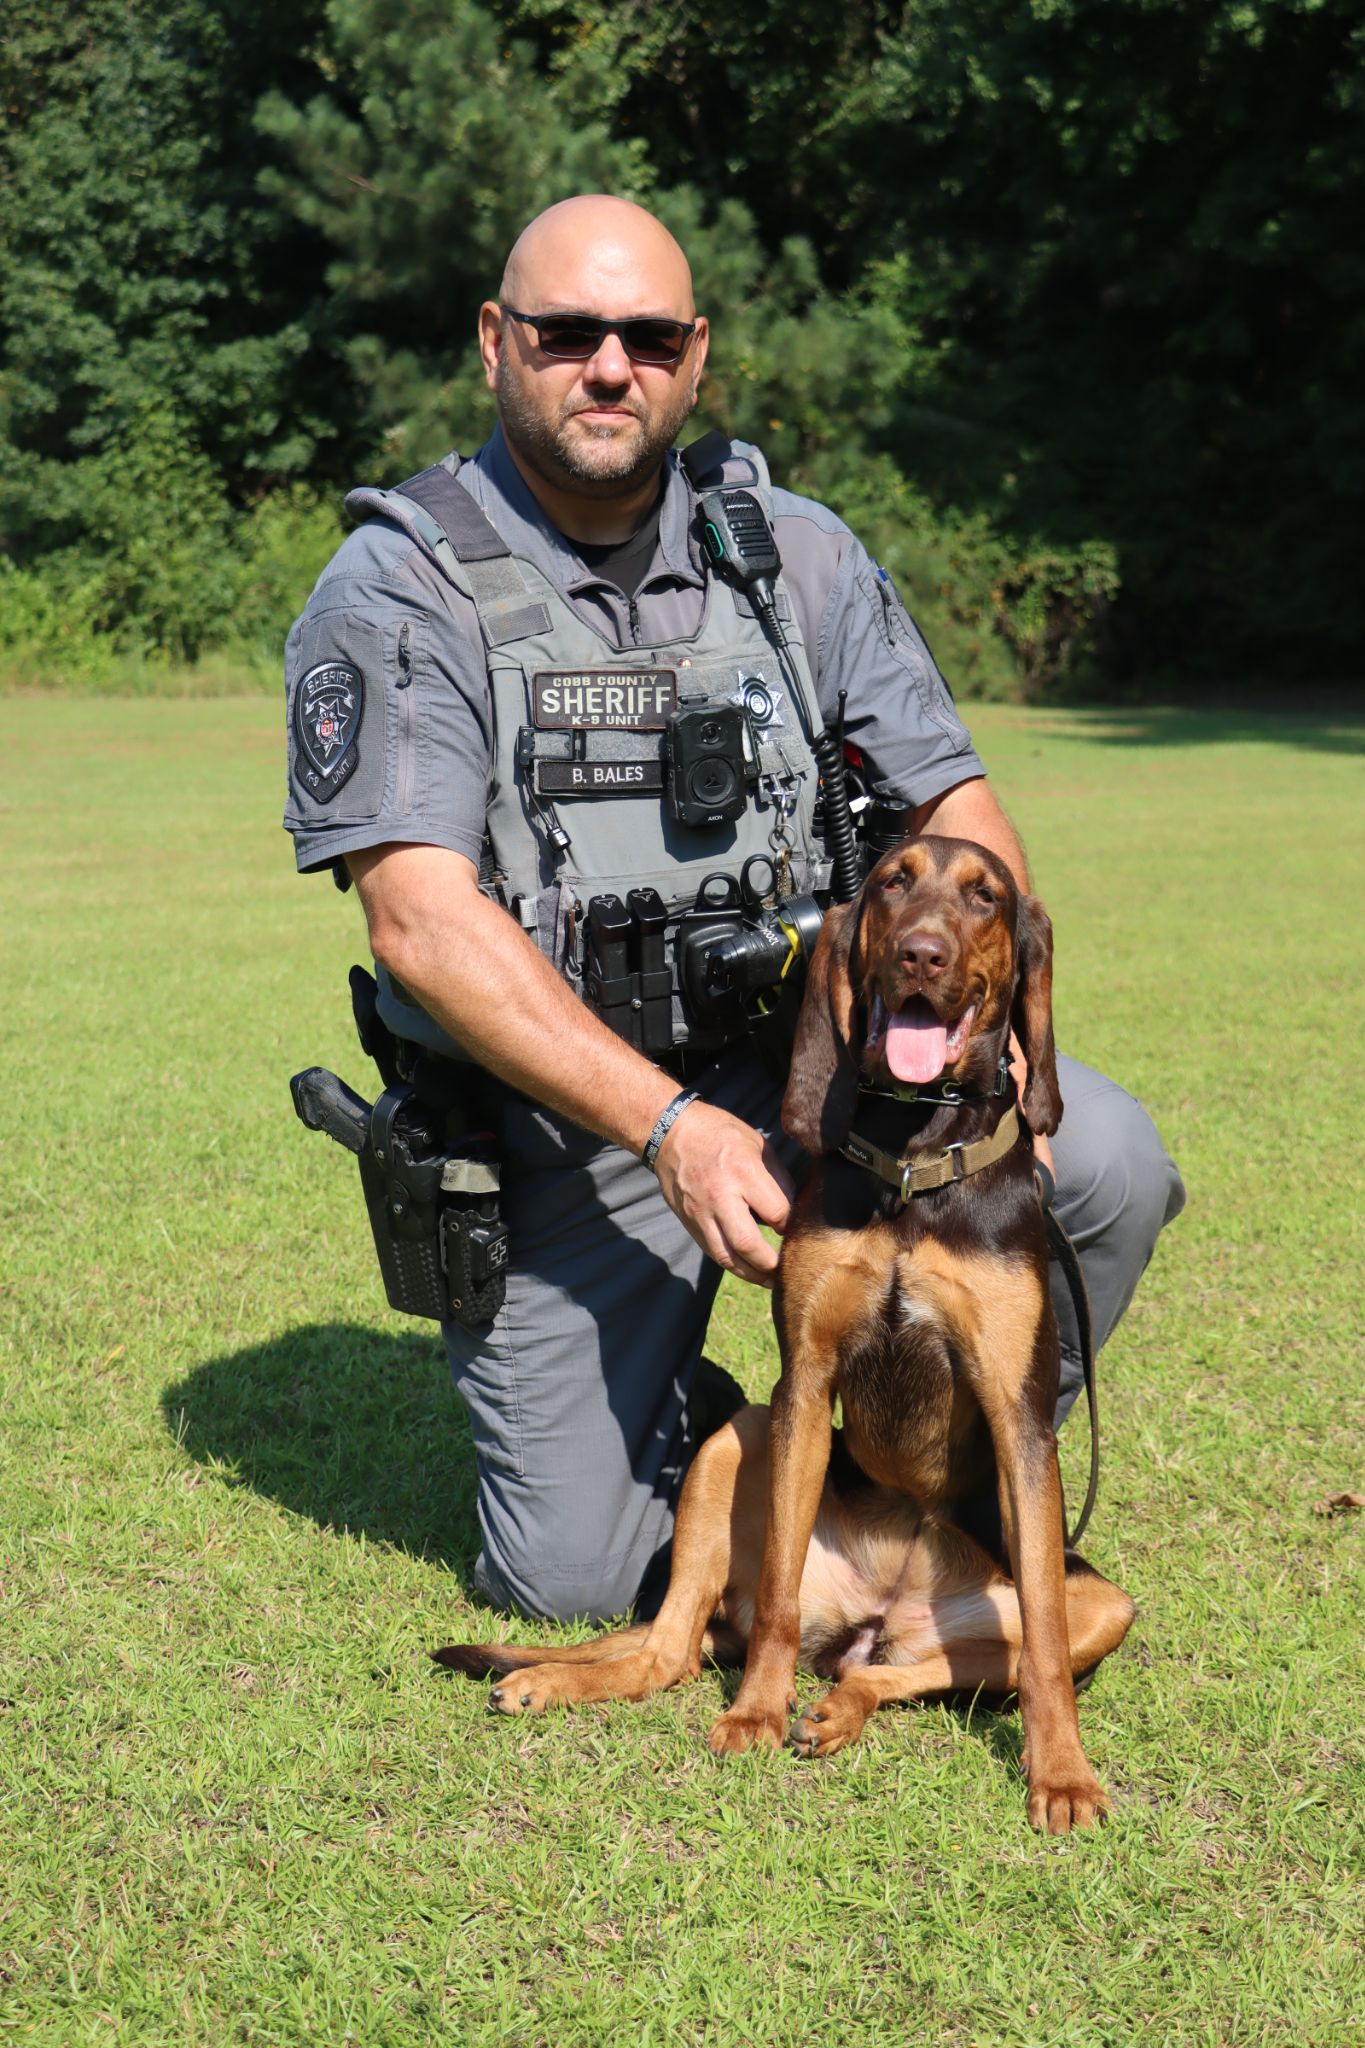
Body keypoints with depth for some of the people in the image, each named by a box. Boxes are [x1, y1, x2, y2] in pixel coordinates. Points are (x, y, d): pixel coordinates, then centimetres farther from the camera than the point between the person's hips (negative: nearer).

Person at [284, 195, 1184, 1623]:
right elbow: (421, 921, -19)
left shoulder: (796, 554, 3)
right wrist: (670, 1127, -27)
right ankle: (684, 1434, 28)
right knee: (572, 1583, -10)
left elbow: (955, 809, 6)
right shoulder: (399, 592, -10)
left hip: (804, 1062, 3)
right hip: (564, 1132, -3)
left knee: (1107, 1163, -20)